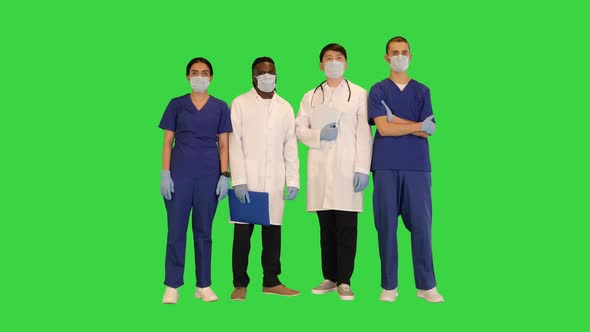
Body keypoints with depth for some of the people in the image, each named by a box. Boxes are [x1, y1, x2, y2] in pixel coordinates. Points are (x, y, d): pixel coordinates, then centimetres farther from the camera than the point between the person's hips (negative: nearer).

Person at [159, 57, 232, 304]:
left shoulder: (220, 107, 7)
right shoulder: (177, 105, 6)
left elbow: (223, 145, 6)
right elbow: (167, 142, 4)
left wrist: (224, 175, -3)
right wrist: (165, 174, -4)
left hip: (209, 174, 1)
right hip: (180, 173, 0)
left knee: (203, 230, 7)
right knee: (176, 229, 0)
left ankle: (203, 286, 15)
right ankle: (172, 286, 7)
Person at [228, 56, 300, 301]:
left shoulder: (285, 107, 13)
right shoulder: (240, 104, 3)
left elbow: (291, 146, 11)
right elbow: (234, 144, -3)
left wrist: (293, 180, 3)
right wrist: (238, 180, -11)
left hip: (274, 180, 3)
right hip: (248, 180, -3)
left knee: (273, 231, 5)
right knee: (243, 232, 1)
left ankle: (271, 281, 15)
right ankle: (240, 284, 10)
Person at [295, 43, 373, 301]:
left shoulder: (359, 94, 8)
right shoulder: (311, 97, 17)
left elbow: (364, 133, 0)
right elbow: (299, 129, 12)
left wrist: (363, 169, -8)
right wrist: (318, 135, -8)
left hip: (347, 169, -3)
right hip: (320, 170, 3)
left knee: (346, 228, -4)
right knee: (326, 228, 6)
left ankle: (344, 282, 2)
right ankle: (330, 278, 15)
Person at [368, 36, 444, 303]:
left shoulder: (422, 91, 11)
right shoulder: (378, 90, 7)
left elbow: (428, 131, 1)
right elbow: (383, 128, -7)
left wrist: (396, 120, -6)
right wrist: (418, 125, -5)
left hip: (417, 166, 1)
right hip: (386, 166, -1)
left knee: (421, 224, 0)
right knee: (386, 225, 2)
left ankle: (426, 285, 10)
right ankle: (389, 286, 10)